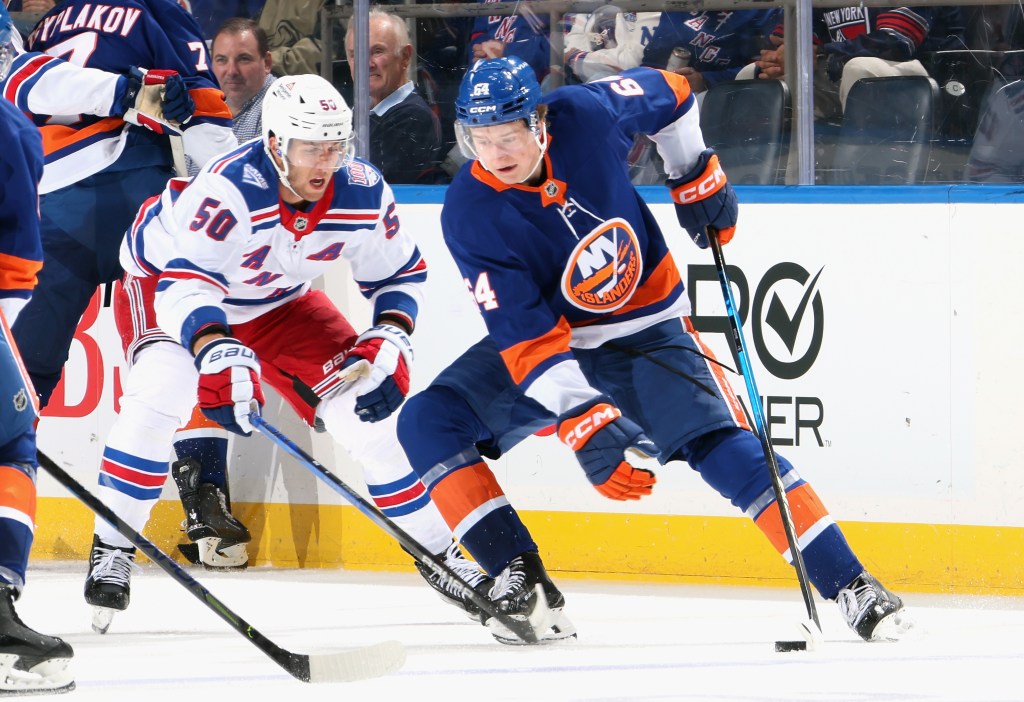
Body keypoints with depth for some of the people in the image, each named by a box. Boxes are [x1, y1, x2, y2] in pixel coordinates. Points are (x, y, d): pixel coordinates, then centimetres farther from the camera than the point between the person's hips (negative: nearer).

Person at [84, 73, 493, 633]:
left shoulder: (364, 194, -22)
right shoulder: (228, 188, -40)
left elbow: (399, 275, -5)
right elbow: (185, 282, -47)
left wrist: (390, 340, -24)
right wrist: (216, 353, -64)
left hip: (278, 303, 5)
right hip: (165, 278, -5)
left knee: (364, 409, -8)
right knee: (161, 389, -34)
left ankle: (437, 553, 10)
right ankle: (113, 552, -21)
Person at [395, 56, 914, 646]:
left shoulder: (586, 116, -22)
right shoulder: (470, 215, -24)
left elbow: (667, 92, 2)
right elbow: (527, 338, -28)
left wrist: (696, 175, 4)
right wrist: (583, 422, -38)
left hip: (647, 329, -1)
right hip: (546, 336, 1)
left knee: (722, 444, -19)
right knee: (430, 420, -16)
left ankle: (850, 583, -17)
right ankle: (519, 575, -14)